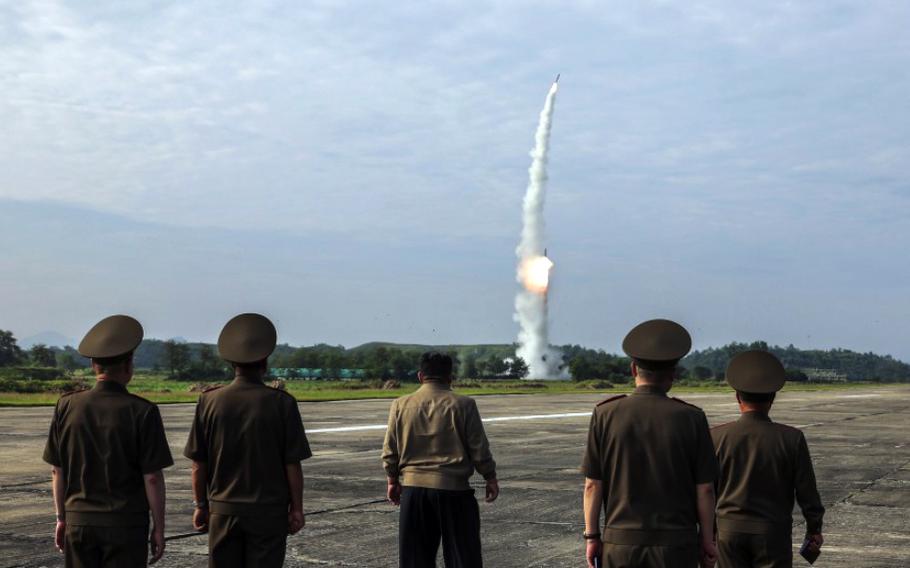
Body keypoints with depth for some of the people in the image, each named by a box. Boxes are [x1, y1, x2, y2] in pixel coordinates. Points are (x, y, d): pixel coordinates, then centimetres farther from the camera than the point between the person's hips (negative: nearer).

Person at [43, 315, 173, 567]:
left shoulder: (67, 406, -2)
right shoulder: (142, 411, -12)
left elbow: (57, 471, 3)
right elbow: (152, 477, -11)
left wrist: (62, 518, 14)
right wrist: (159, 528, -1)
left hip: (79, 522, 3)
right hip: (126, 526, -3)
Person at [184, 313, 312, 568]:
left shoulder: (209, 401, -4)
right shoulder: (282, 403, -9)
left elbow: (198, 464, -1)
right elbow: (292, 464, -7)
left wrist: (201, 505, 10)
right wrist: (297, 508, 3)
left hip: (223, 509, 2)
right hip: (269, 512, -2)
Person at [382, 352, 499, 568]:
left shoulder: (400, 405, 2)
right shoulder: (463, 405, -5)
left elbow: (390, 451, 6)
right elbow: (479, 450, -4)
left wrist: (393, 481, 19)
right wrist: (491, 478, 9)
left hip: (413, 487, 3)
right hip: (453, 488, -2)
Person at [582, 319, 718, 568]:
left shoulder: (605, 415, -5)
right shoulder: (691, 418, -5)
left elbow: (593, 484, -3)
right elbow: (705, 488, -3)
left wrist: (592, 536, 5)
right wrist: (707, 539, 7)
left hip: (621, 540, 1)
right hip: (676, 545, 0)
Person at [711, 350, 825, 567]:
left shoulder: (717, 437, -7)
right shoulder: (792, 439, -8)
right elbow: (806, 492, -3)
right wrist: (814, 529, 12)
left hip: (729, 532, 1)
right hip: (773, 533, -1)